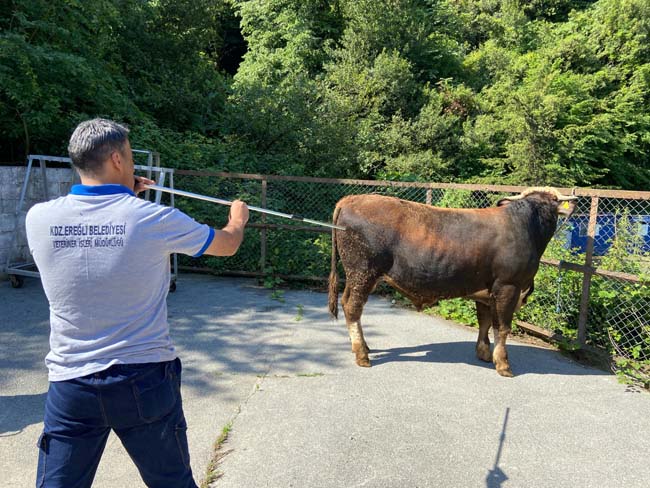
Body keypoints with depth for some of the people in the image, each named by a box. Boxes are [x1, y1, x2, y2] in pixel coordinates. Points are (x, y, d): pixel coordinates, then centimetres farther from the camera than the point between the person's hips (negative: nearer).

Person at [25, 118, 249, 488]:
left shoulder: (39, 218, -6)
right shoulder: (155, 218, -14)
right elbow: (227, 244, 3)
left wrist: (124, 194, 23)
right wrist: (239, 217, 25)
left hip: (71, 385, 3)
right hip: (146, 380, -2)